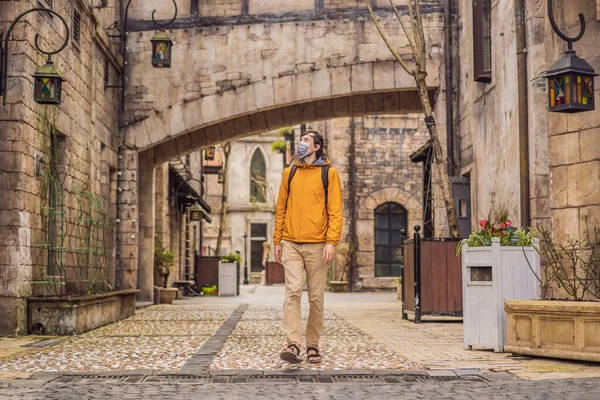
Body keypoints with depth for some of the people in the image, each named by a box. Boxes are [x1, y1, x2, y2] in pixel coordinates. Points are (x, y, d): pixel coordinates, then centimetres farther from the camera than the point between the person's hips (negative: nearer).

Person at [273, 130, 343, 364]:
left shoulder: (328, 173, 4)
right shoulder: (289, 173, 14)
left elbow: (335, 210, -2)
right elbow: (281, 209, 15)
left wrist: (331, 242, -12)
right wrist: (277, 241, 8)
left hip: (317, 245, -2)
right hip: (291, 244, 2)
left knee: (316, 298, 3)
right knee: (293, 292, -11)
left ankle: (313, 347, 13)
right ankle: (293, 345, -16)